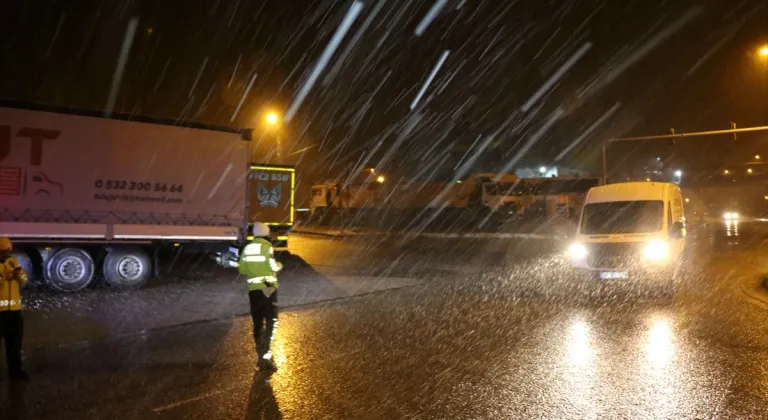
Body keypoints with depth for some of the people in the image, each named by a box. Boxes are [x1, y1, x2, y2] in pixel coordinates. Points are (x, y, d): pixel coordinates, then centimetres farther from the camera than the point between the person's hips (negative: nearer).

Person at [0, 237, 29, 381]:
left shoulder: (13, 261, 11)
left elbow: (24, 281, 11)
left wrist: (19, 273, -8)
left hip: (14, 307, 5)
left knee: (14, 341, 13)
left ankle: (15, 370, 23)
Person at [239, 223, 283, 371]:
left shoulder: (247, 248, 8)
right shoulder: (267, 247, -8)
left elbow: (242, 269, 10)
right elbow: (272, 266, -17)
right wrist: (279, 266, 4)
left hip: (253, 289, 5)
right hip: (268, 288, -5)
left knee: (258, 323, 12)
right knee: (271, 322, -2)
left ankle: (262, 356, 17)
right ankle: (265, 356, -14)